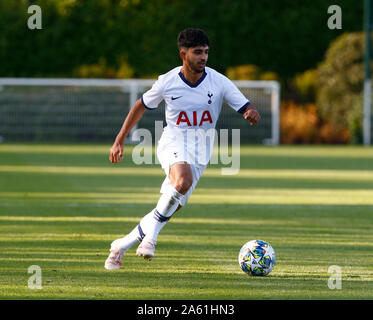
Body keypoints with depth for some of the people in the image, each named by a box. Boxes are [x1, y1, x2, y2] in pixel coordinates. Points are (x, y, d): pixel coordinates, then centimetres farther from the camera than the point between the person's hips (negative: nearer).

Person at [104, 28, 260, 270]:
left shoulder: (219, 82, -6)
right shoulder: (167, 82, -5)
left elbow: (247, 109, -7)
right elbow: (141, 106, 10)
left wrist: (252, 113, -33)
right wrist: (120, 141, 10)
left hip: (200, 152, 3)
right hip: (173, 143, -3)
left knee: (172, 207, -3)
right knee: (182, 181, -36)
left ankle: (122, 246, 14)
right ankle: (150, 236, -24)